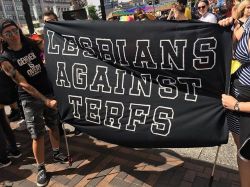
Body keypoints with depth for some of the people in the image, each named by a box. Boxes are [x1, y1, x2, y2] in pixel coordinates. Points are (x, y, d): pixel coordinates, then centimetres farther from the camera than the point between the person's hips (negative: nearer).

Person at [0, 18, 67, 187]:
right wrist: (45, 100, -21)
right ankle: (41, 169, 18)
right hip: (30, 99, -4)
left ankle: (57, 153, 37)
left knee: (54, 126, 15)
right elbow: (23, 84, -15)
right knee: (38, 135, 0)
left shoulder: (32, 45, 2)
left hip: (49, 92, 4)